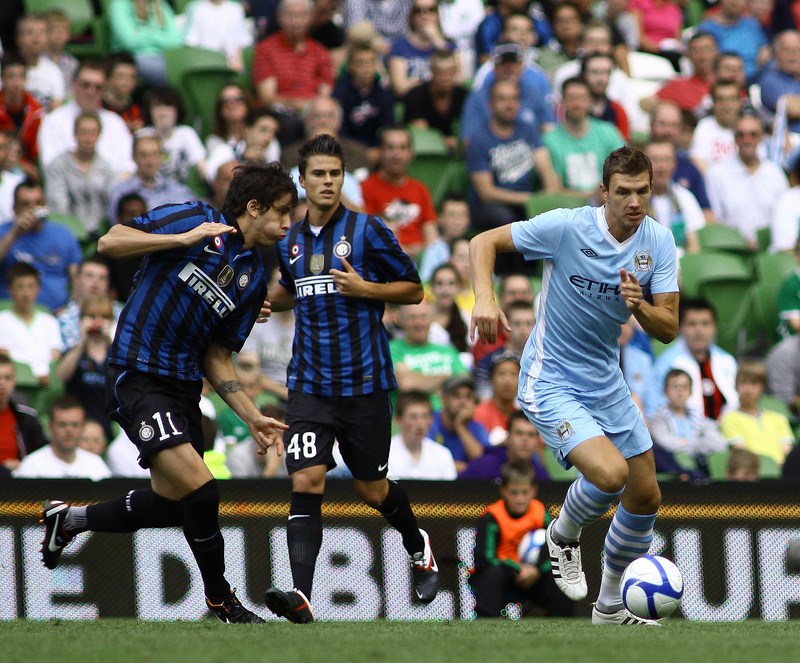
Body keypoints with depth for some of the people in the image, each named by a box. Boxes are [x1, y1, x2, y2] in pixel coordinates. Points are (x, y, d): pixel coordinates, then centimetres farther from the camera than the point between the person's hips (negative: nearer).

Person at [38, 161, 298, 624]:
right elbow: (109, 243, -12)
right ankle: (221, 601, 0)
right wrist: (184, 239, -20)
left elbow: (216, 356, 14)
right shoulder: (193, 220, -7)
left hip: (184, 389, 8)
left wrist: (252, 416, 4)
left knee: (171, 506, 15)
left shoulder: (255, 277, 10)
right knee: (200, 489, -17)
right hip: (138, 376, -8)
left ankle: (70, 519, 39)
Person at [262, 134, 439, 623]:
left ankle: (418, 547, 42)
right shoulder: (292, 242, 9)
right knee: (306, 482, -15)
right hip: (310, 385, 3)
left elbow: (414, 289, -1)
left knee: (372, 490, 9)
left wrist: (364, 288, -15)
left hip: (364, 383, -3)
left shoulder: (367, 231, -5)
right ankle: (301, 597, -23)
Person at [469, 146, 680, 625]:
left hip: (607, 383, 6)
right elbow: (483, 242, -12)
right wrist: (485, 298, -29)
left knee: (645, 498, 11)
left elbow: (668, 329, -6)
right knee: (610, 473, -27)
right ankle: (564, 535, 7)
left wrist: (640, 306, -28)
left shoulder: (659, 241, -5)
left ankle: (610, 608, 31)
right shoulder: (567, 227, -19)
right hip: (551, 383, -6)